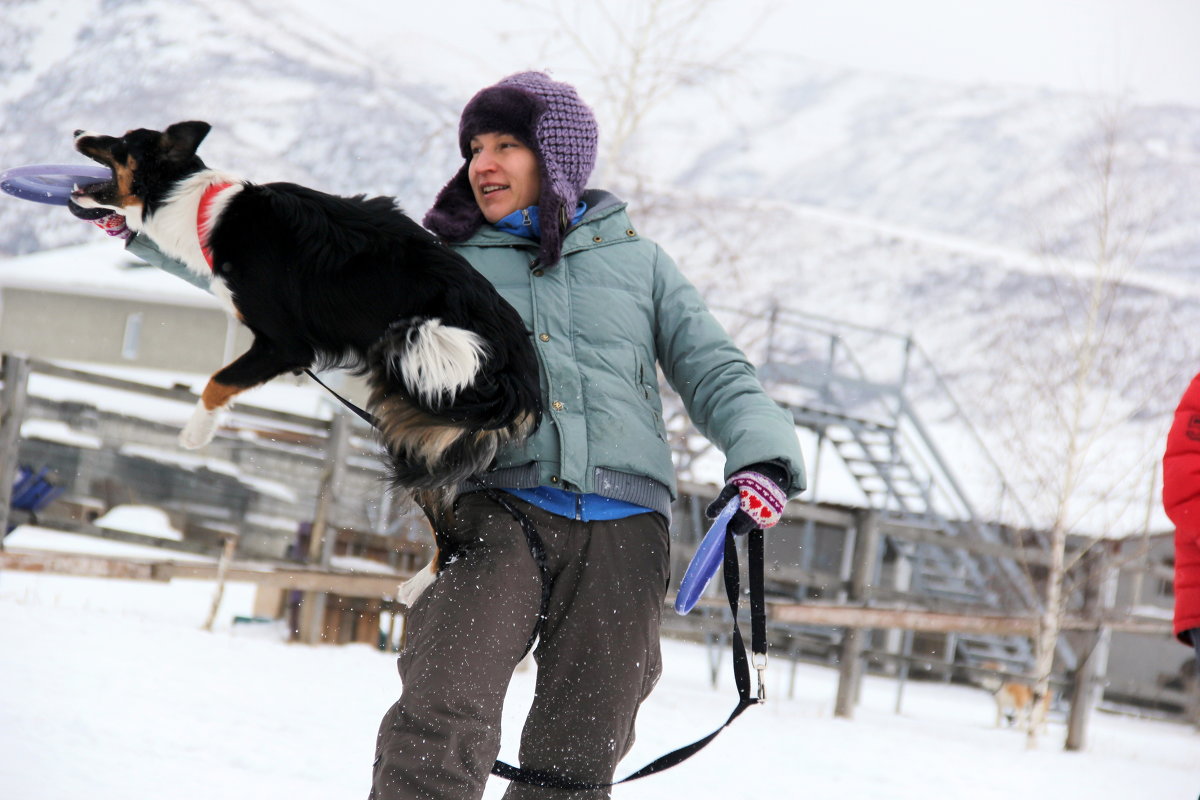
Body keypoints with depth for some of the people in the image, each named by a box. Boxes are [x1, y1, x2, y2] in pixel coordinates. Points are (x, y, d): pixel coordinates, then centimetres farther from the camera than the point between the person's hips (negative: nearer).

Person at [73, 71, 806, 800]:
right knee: (441, 724, -23)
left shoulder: (638, 261, 18)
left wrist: (763, 458, -5)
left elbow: (717, 373, 15)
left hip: (622, 528, 1)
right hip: (501, 512, -1)